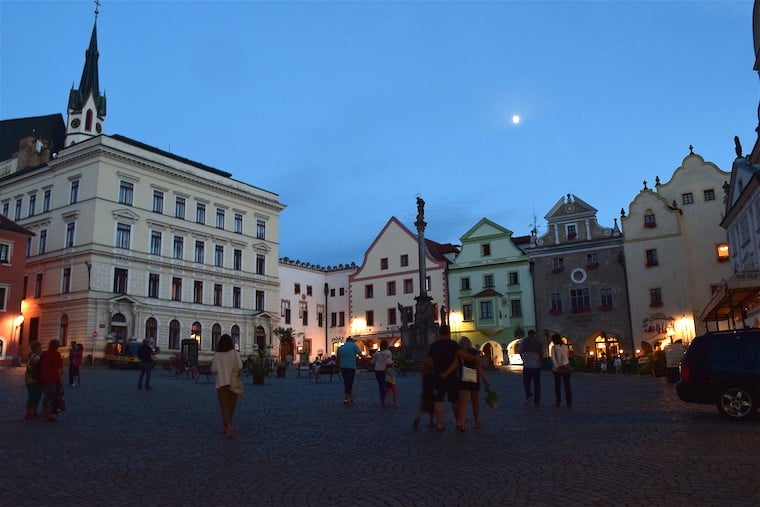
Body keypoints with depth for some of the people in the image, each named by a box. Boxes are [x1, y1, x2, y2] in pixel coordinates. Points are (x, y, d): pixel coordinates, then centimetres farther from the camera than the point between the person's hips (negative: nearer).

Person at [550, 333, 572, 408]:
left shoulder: (554, 347, -6)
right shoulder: (565, 346, 3)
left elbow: (553, 358, -16)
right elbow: (568, 356, 9)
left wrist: (557, 366, -20)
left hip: (557, 368, -2)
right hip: (566, 368, 2)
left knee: (557, 385, 10)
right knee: (567, 386, 4)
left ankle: (558, 402, 10)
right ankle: (569, 403, -1)